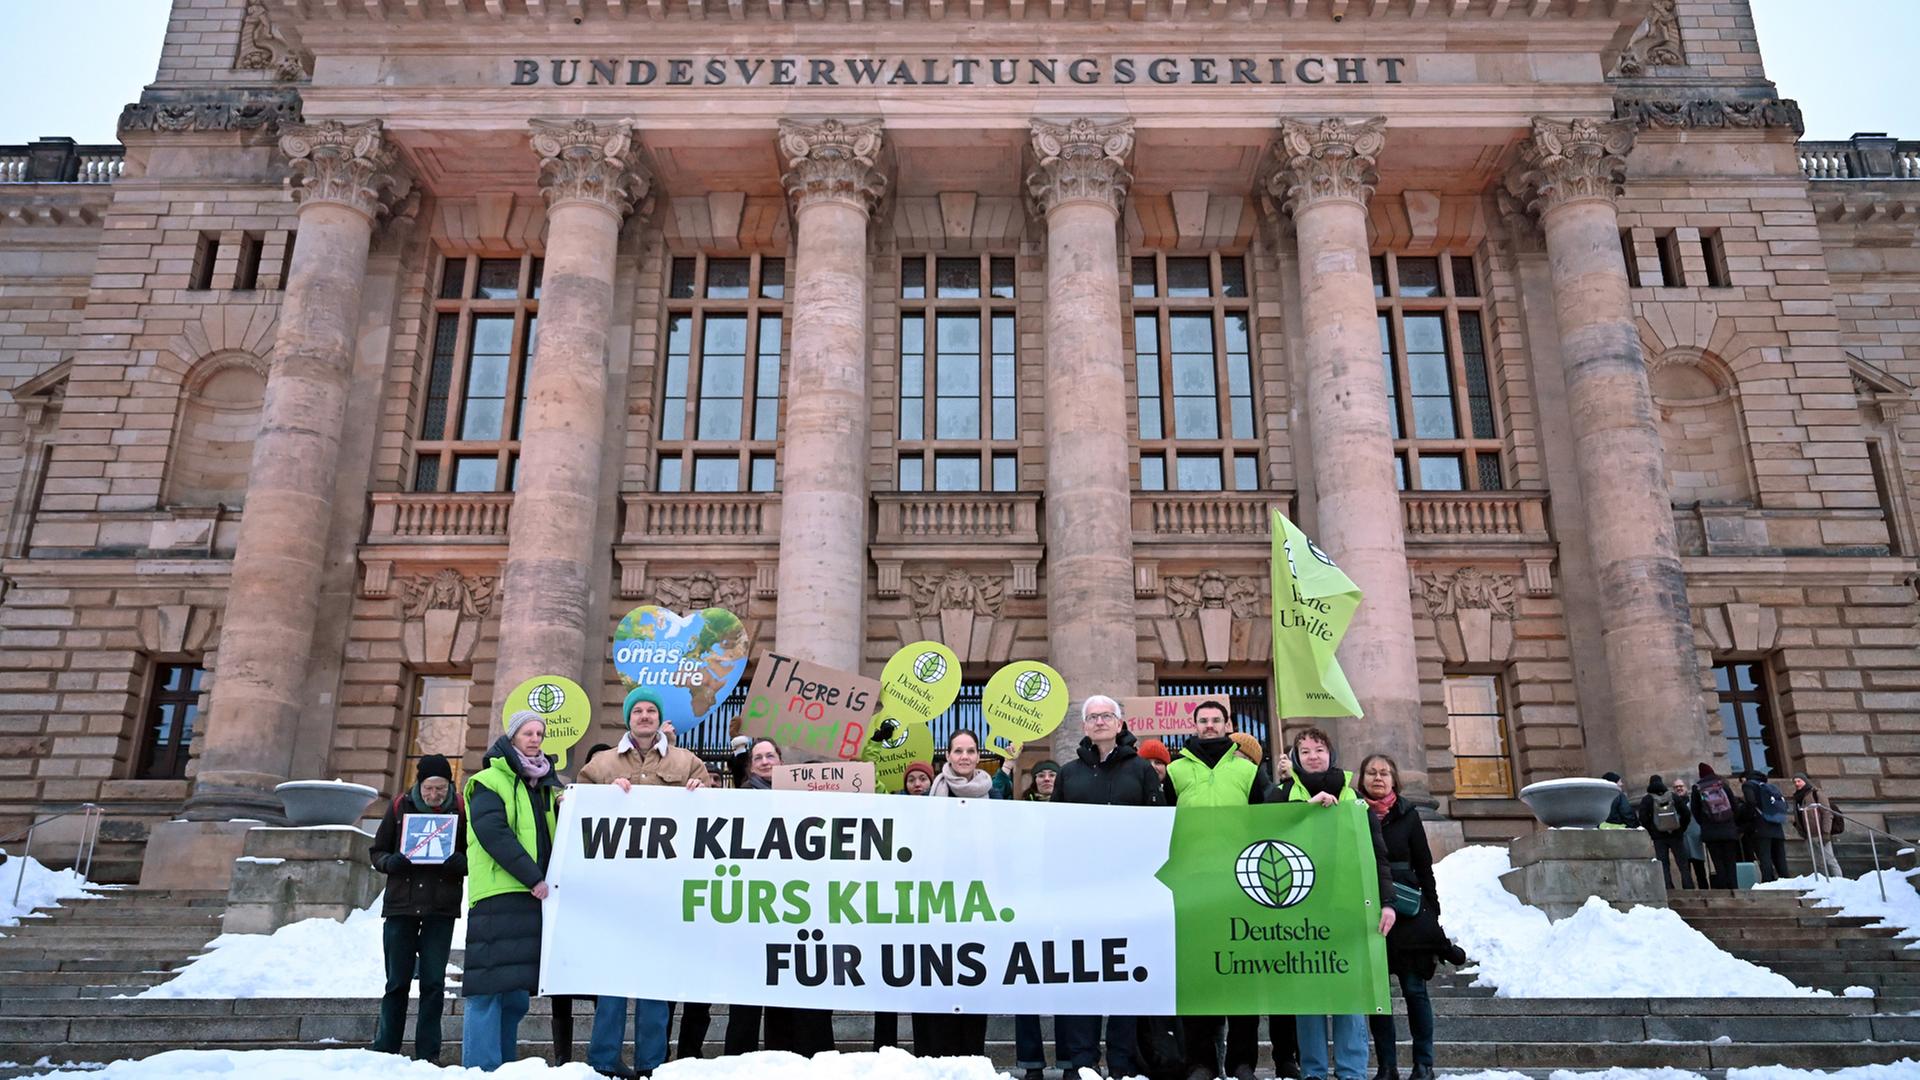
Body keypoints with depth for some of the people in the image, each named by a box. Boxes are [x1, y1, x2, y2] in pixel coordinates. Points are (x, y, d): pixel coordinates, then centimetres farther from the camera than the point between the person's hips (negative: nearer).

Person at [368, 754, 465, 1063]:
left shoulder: (461, 809, -2)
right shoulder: (400, 806, 1)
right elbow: (377, 852, 8)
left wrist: (460, 862, -18)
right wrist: (390, 862, -13)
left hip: (441, 909, -1)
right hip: (401, 905, 1)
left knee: (433, 983, 2)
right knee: (397, 982, 6)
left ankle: (427, 1055, 12)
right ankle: (385, 1051, 18)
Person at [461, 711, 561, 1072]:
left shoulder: (545, 784, 21)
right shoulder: (489, 782, 0)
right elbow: (494, 833, -13)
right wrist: (533, 877, -17)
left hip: (533, 896, 7)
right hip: (499, 894, -7)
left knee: (517, 992, 9)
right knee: (490, 988, -9)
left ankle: (504, 1066, 15)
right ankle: (481, 1068, -7)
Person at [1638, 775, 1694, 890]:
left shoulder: (1647, 800, -3)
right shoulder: (1673, 796, 2)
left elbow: (1643, 819, -10)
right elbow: (1687, 814, 1)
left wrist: (1651, 832, 0)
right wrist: (1681, 829, 9)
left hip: (1659, 837, -1)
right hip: (1676, 835, 1)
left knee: (1663, 867, 1)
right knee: (1683, 866, 7)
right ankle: (1689, 890, 5)